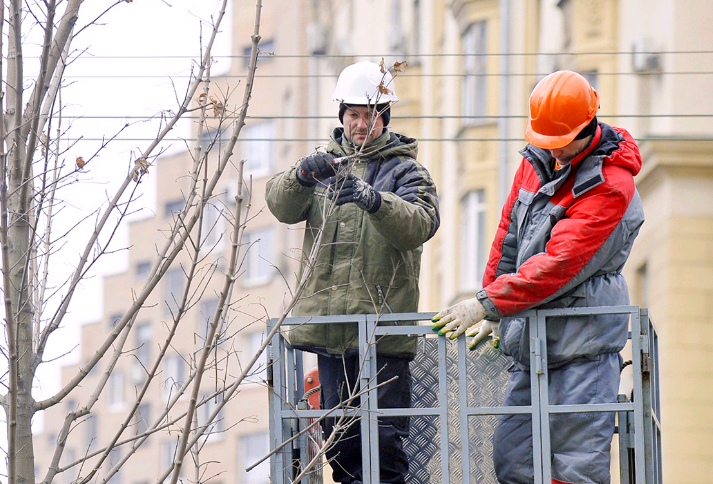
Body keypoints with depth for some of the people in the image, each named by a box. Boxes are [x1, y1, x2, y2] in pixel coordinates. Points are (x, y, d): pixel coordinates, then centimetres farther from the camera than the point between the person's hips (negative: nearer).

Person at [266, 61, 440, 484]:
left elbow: (421, 224, -15)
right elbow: (282, 205, 1)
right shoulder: (325, 164, 17)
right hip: (329, 322, 4)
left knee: (384, 435, -6)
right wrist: (302, 175, -22)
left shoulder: (405, 171, 4)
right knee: (341, 433, 9)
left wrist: (374, 200, -34)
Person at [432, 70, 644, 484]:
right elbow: (508, 236, 19)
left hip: (583, 345, -8)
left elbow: (559, 264, -21)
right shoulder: (539, 158, 10)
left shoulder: (610, 186, -15)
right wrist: (493, 314, 15)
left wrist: (487, 304, -19)